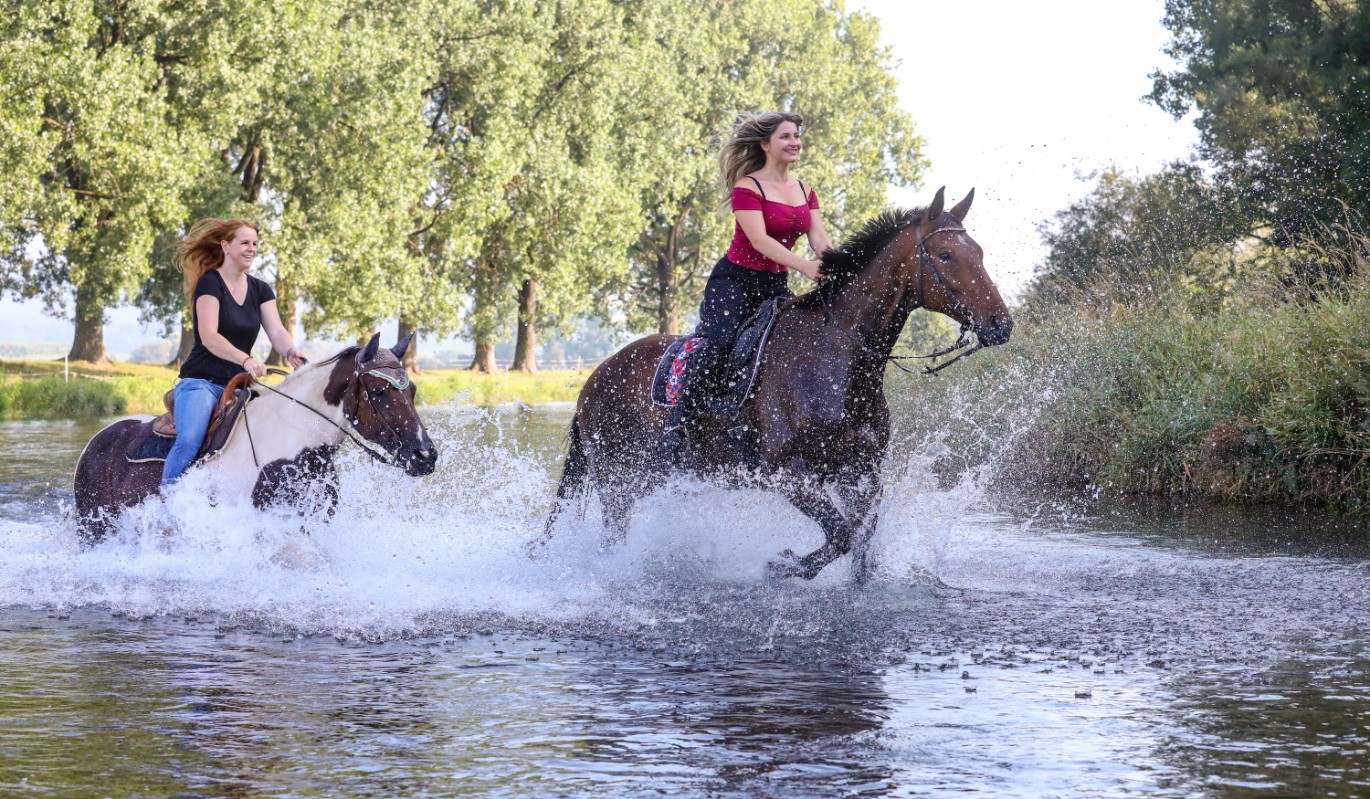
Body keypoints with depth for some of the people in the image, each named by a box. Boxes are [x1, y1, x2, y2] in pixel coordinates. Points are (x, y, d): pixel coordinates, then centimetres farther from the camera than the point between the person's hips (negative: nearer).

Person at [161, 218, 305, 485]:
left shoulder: (260, 290, 13)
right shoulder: (210, 284, -6)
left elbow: (276, 332, 0)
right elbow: (208, 336, -18)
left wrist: (292, 353, -24)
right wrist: (245, 359, -34)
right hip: (201, 381, -7)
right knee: (189, 441, -28)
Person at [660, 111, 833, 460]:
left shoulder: (805, 192, 12)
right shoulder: (747, 187, -9)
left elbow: (820, 240, 2)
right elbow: (759, 240, -22)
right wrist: (804, 266, -36)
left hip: (775, 286, 7)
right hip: (734, 280, -7)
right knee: (721, 341, -29)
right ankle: (677, 427, -29)